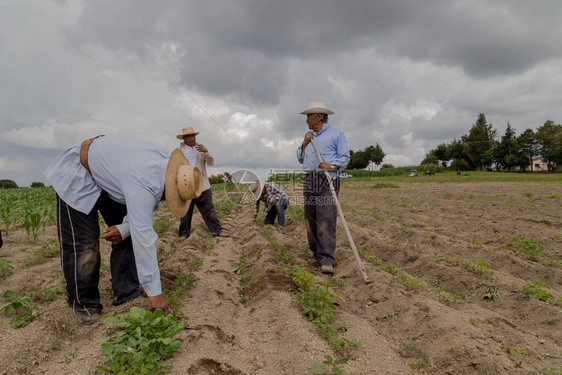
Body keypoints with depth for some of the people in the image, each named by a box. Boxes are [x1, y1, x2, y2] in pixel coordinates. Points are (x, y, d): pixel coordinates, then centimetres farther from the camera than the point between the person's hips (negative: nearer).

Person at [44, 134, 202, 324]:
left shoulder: (168, 166, -16)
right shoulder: (145, 184, -42)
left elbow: (145, 207, 1)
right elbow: (144, 239, -41)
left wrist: (124, 228, -14)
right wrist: (154, 292, -35)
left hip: (110, 176, 8)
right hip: (78, 176, -7)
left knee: (129, 235, 1)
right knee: (83, 242, -9)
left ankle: (126, 293, 10)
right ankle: (83, 303, 9)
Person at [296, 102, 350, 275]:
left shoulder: (336, 134, 3)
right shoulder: (309, 136, 22)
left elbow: (345, 157, -2)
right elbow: (301, 159, 22)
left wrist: (331, 165, -19)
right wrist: (304, 143, 8)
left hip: (327, 181, -6)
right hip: (309, 181, 6)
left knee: (326, 220, -13)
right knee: (311, 220, 5)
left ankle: (326, 260, -13)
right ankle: (316, 254, 16)